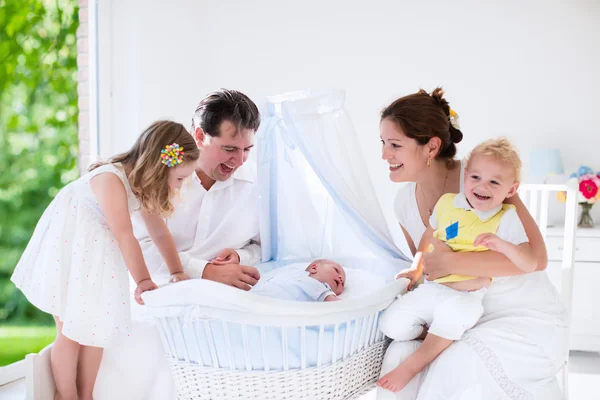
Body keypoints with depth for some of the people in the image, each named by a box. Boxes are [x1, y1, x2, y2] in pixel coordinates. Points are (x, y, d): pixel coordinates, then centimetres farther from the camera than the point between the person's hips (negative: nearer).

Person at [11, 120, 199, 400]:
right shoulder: (111, 180, -30)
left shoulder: (144, 185, -2)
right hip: (67, 254, -7)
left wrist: (177, 272, 2)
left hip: (97, 260, 8)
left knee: (96, 328, 9)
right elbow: (125, 236, -27)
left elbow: (160, 231, 4)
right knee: (70, 331, 2)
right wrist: (142, 280, -20)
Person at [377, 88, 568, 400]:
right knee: (401, 353, -22)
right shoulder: (405, 202, 0)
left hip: (528, 319, -5)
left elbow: (535, 257, -27)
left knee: (457, 366, -31)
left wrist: (450, 261, -28)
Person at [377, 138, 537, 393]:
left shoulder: (506, 220, -8)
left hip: (467, 295, -5)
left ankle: (411, 365, -22)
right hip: (432, 287, 5)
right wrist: (416, 268, 21)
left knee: (451, 313, -39)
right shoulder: (447, 203, 3)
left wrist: (502, 245, -32)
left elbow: (530, 264, -15)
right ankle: (441, 337, 15)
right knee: (391, 326, -11)